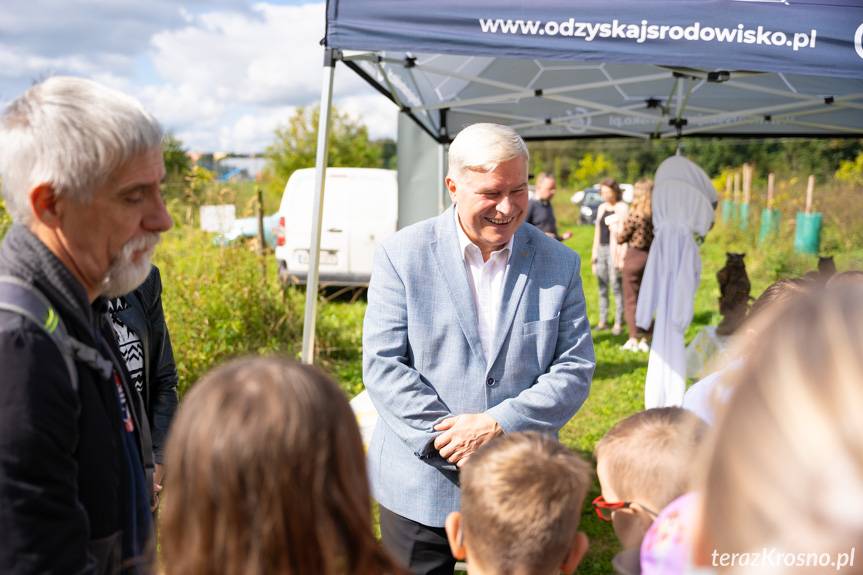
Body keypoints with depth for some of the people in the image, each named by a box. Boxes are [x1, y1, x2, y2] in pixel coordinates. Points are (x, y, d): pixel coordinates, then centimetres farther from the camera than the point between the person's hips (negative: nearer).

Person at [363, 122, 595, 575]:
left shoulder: (559, 264, 1)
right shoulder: (401, 255, -5)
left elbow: (575, 368, -2)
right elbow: (382, 366, -9)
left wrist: (498, 425, -16)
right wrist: (453, 440, -17)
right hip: (419, 488, -1)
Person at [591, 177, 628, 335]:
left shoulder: (622, 208, -4)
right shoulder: (601, 208, 15)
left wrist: (622, 256, -14)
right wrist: (594, 253, 17)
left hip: (614, 250, -6)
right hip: (601, 249, 6)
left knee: (616, 286, -6)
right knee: (602, 287, 7)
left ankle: (618, 323, -3)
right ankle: (602, 321, 12)